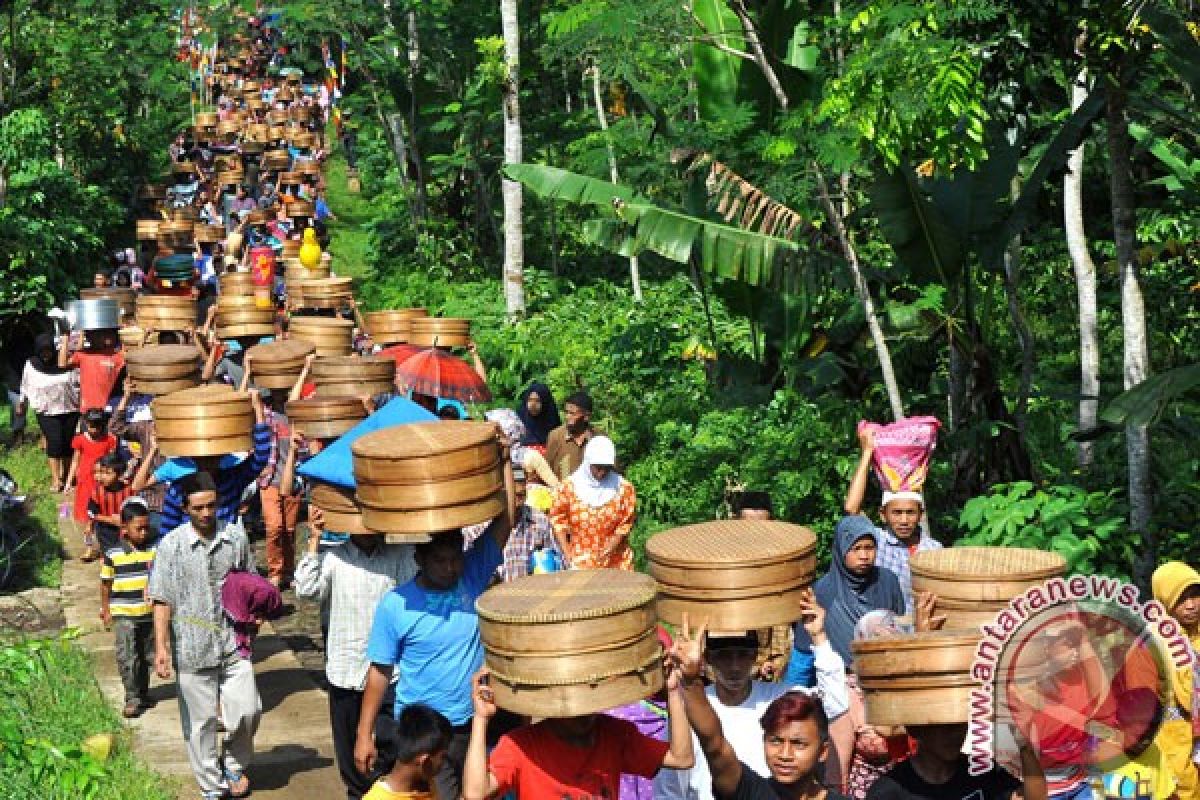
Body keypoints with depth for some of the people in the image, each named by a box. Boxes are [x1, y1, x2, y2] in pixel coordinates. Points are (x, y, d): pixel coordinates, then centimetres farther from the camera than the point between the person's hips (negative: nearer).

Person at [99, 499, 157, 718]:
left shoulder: (155, 549, -2)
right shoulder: (113, 554, -8)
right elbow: (106, 583, 3)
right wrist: (105, 609, 7)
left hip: (150, 613, 3)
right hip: (123, 614, -3)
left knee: (146, 656, 14)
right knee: (127, 658, -8)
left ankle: (143, 693, 30)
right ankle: (132, 698, 0)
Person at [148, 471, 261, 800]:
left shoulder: (236, 537, 1)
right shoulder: (171, 545, -6)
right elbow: (162, 600, -5)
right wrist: (161, 647, -10)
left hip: (233, 644, 2)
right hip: (192, 647, -2)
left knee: (247, 710, -3)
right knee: (201, 721, 7)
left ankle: (234, 764, 25)